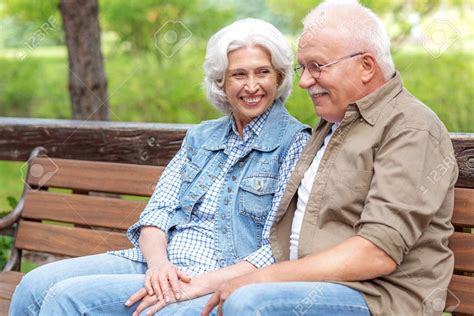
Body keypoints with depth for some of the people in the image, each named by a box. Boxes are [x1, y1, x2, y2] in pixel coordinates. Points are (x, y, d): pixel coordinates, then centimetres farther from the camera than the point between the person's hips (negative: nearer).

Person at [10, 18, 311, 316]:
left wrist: (200, 285, -21)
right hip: (156, 262, 6)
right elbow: (157, 210, 10)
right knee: (36, 285, -12)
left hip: (217, 283, -6)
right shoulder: (199, 137, 17)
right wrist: (158, 260, -12)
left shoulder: (295, 143, -2)